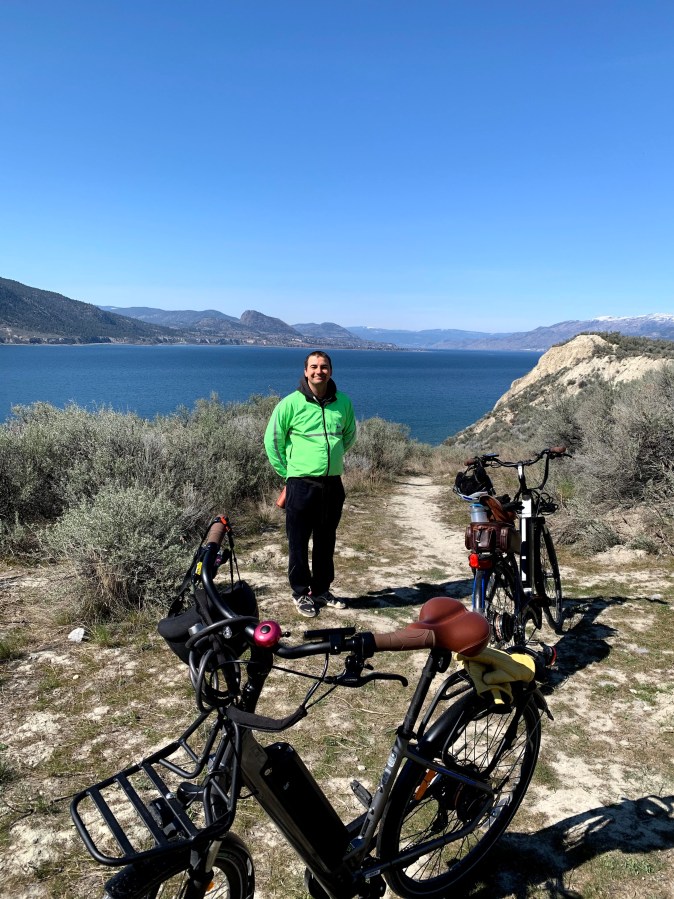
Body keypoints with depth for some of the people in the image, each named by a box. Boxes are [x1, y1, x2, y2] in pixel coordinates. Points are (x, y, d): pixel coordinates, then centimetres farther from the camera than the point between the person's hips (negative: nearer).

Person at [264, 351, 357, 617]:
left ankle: (321, 590, 30)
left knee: (326, 540, 14)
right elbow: (272, 440, -2)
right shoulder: (291, 403, -9)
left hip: (333, 483, 4)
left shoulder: (343, 402, 3)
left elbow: (349, 434, 21)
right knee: (299, 542, 5)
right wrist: (288, 473, 0)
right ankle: (301, 593, 21)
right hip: (301, 483, -4)